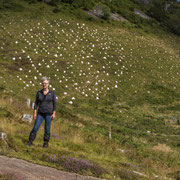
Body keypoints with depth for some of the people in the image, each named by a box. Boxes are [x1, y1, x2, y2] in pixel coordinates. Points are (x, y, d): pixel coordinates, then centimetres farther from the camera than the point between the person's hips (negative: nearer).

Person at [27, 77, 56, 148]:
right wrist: (34, 113, -3)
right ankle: (30, 141, 9)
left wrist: (54, 113, -8)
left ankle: (46, 143, 15)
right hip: (40, 113, 2)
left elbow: (54, 104, -1)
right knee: (35, 127, -3)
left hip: (49, 113, -2)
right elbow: (36, 103, 4)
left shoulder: (52, 93, -2)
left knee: (47, 129, 2)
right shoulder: (39, 93, 2)